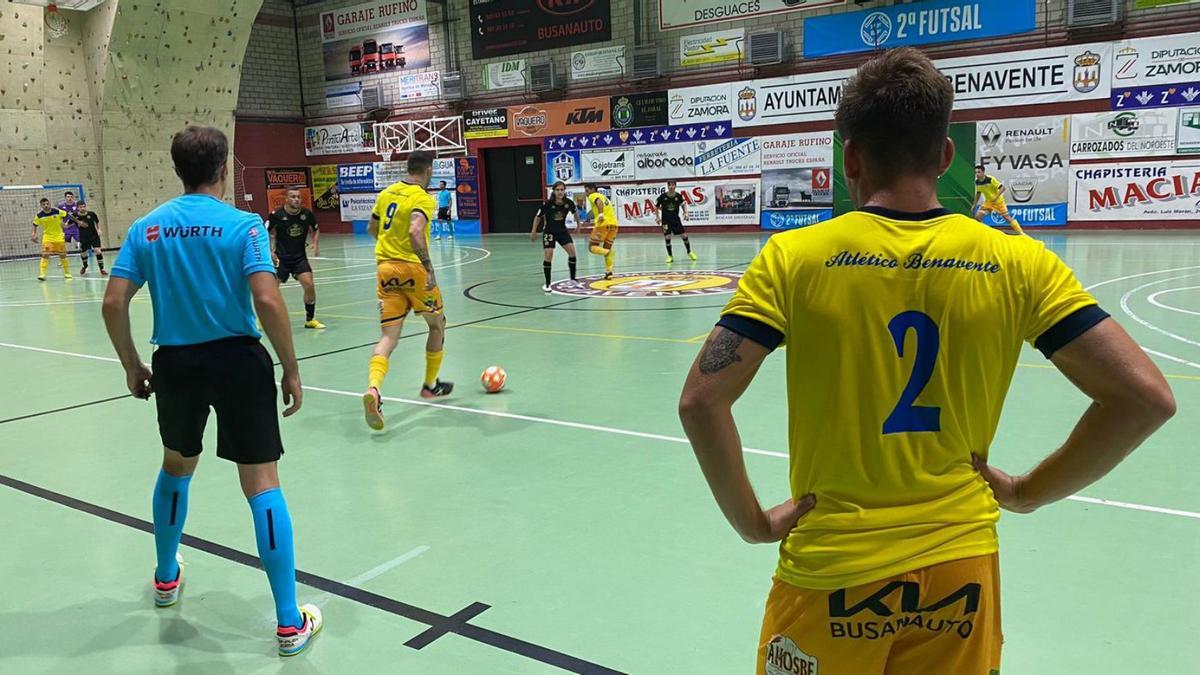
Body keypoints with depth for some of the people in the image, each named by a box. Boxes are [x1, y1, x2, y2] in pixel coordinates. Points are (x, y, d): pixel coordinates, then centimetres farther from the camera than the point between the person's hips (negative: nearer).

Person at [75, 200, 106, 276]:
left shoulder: (91, 214, -10)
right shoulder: (75, 216, -11)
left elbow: (97, 222, 10)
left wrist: (98, 229, -1)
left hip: (94, 236, -1)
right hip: (83, 238, 1)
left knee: (98, 251, -16)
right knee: (83, 254, 13)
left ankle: (102, 269, -9)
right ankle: (85, 266, 44)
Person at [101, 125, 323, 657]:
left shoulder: (146, 227, 4)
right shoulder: (242, 225, -8)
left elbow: (113, 304, 1)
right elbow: (267, 301, -18)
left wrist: (132, 367, 14)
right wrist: (291, 370, -9)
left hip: (175, 364, 4)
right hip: (238, 359, -4)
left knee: (176, 467, 28)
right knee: (261, 483, -1)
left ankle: (166, 578, 47)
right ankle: (290, 623, 2)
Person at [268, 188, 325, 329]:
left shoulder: (307, 214, -5)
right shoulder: (276, 215, -11)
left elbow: (315, 230, 13)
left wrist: (316, 244, -4)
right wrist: (269, 251, -10)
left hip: (300, 257, 2)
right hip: (280, 258, -2)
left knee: (309, 285, -14)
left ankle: (310, 319, 3)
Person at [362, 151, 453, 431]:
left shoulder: (387, 193, 11)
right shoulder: (423, 198, -10)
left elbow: (371, 229, 22)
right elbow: (415, 231, -28)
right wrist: (429, 269, -28)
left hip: (386, 268, 5)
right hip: (413, 268, -5)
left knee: (388, 337, 3)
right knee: (437, 325, 20)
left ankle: (373, 389, -22)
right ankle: (430, 385, 31)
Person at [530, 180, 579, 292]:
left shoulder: (569, 203, -14)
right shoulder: (548, 203, -22)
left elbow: (574, 212, 10)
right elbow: (538, 217, -8)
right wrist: (533, 232, -2)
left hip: (562, 230, 3)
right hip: (549, 232, -3)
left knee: (572, 252, -7)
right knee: (548, 256, -11)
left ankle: (573, 279, 8)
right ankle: (547, 284, 1)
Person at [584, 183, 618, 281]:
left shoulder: (593, 196, 4)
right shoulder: (604, 196, 28)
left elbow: (599, 202, -18)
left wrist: (601, 214, -35)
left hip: (603, 224, -7)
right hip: (614, 223, 7)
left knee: (592, 247, 3)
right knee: (607, 248, 16)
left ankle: (608, 252, -25)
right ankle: (609, 272, 6)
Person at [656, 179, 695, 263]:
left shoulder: (679, 196, -7)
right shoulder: (662, 196, -11)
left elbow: (683, 204, 11)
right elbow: (656, 207, 1)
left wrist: (685, 212, -4)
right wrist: (657, 217, -5)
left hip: (676, 219, 2)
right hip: (666, 220, -2)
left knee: (684, 235, 1)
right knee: (667, 238, -7)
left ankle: (689, 252, 21)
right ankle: (670, 256, 7)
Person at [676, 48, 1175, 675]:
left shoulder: (793, 257, -11)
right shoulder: (1018, 262, -6)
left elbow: (701, 400, -17)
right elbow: (1145, 397, -6)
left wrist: (753, 522, -6)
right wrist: (1030, 490, 3)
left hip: (831, 571, -1)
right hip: (961, 565, 2)